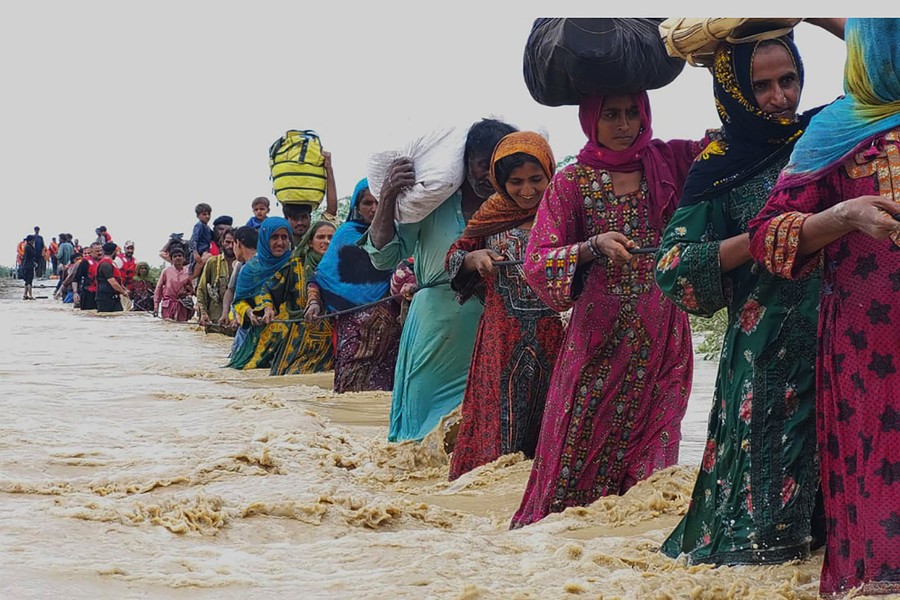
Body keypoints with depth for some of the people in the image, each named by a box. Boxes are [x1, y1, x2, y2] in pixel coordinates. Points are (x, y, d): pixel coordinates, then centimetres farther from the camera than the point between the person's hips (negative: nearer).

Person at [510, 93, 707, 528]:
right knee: (580, 446, -2)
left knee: (650, 441, 0)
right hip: (599, 332, -2)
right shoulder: (572, 182, 2)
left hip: (663, 333, 2)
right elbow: (537, 261, -4)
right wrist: (595, 247, -20)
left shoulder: (667, 162, 8)